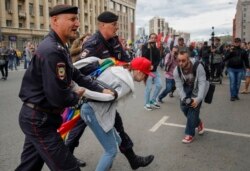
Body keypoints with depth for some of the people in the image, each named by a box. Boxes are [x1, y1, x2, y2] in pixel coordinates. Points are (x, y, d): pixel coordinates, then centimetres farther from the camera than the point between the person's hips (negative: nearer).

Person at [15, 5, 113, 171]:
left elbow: (76, 74, 14)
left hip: (37, 117, 11)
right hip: (39, 119, -11)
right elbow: (59, 97, -28)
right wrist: (77, 96, -7)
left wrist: (100, 89, 7)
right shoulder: (52, 51, -26)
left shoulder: (59, 47, 10)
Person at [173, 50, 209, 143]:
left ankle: (190, 133, -4)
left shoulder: (198, 67, -31)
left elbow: (202, 83, -30)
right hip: (186, 88, 4)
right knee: (184, 107, -1)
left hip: (197, 89, -4)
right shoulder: (176, 70, -21)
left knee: (193, 108, -14)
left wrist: (198, 99, -38)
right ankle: (198, 123, 27)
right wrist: (184, 98, -31)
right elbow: (179, 86, -18)